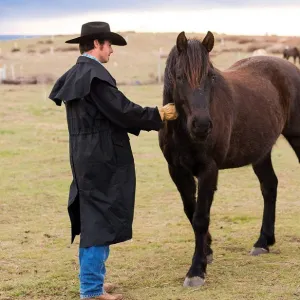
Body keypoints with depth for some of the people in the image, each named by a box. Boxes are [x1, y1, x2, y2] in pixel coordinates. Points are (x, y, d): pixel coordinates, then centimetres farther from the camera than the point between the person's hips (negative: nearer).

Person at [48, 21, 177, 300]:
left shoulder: (75, 75, 12)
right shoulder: (95, 75, -18)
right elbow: (123, 111, -19)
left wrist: (150, 120, 12)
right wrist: (159, 114, -6)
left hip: (84, 157, 10)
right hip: (103, 160, -10)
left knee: (91, 219, 18)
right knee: (101, 219, -2)